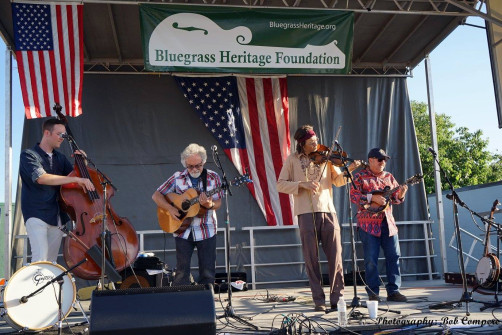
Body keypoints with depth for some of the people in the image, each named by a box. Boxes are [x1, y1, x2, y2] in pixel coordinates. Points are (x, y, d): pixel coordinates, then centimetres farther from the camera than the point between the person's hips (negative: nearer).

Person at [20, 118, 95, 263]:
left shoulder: (60, 158, 16)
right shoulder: (29, 155, -5)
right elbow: (41, 178, -22)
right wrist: (76, 179, -27)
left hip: (57, 216, 6)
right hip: (36, 213, -6)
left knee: (52, 260, 7)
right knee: (40, 257, -18)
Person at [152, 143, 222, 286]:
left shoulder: (213, 178, 0)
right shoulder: (177, 178, 2)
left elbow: (218, 203, -2)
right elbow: (156, 195, 4)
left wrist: (209, 205, -25)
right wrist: (170, 208, -12)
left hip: (206, 231, 0)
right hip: (182, 230, 1)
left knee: (208, 273, 2)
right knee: (182, 271, 3)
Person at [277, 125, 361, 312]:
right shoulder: (293, 160, 6)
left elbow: (337, 181, 10)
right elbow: (280, 184, 2)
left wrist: (348, 171, -9)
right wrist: (302, 184, -11)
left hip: (328, 211, 2)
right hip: (306, 213, -2)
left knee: (335, 256, 0)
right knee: (312, 259, 2)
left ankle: (337, 297, 11)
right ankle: (318, 300, 12)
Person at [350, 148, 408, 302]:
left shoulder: (389, 176, 16)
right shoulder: (360, 176, 0)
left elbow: (395, 198, 16)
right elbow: (353, 195, -11)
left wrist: (400, 194, -6)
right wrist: (372, 198, -19)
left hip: (387, 222, 5)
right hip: (368, 223, -5)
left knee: (394, 256, 4)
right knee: (371, 259, -2)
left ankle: (393, 291, 13)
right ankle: (373, 292, 7)